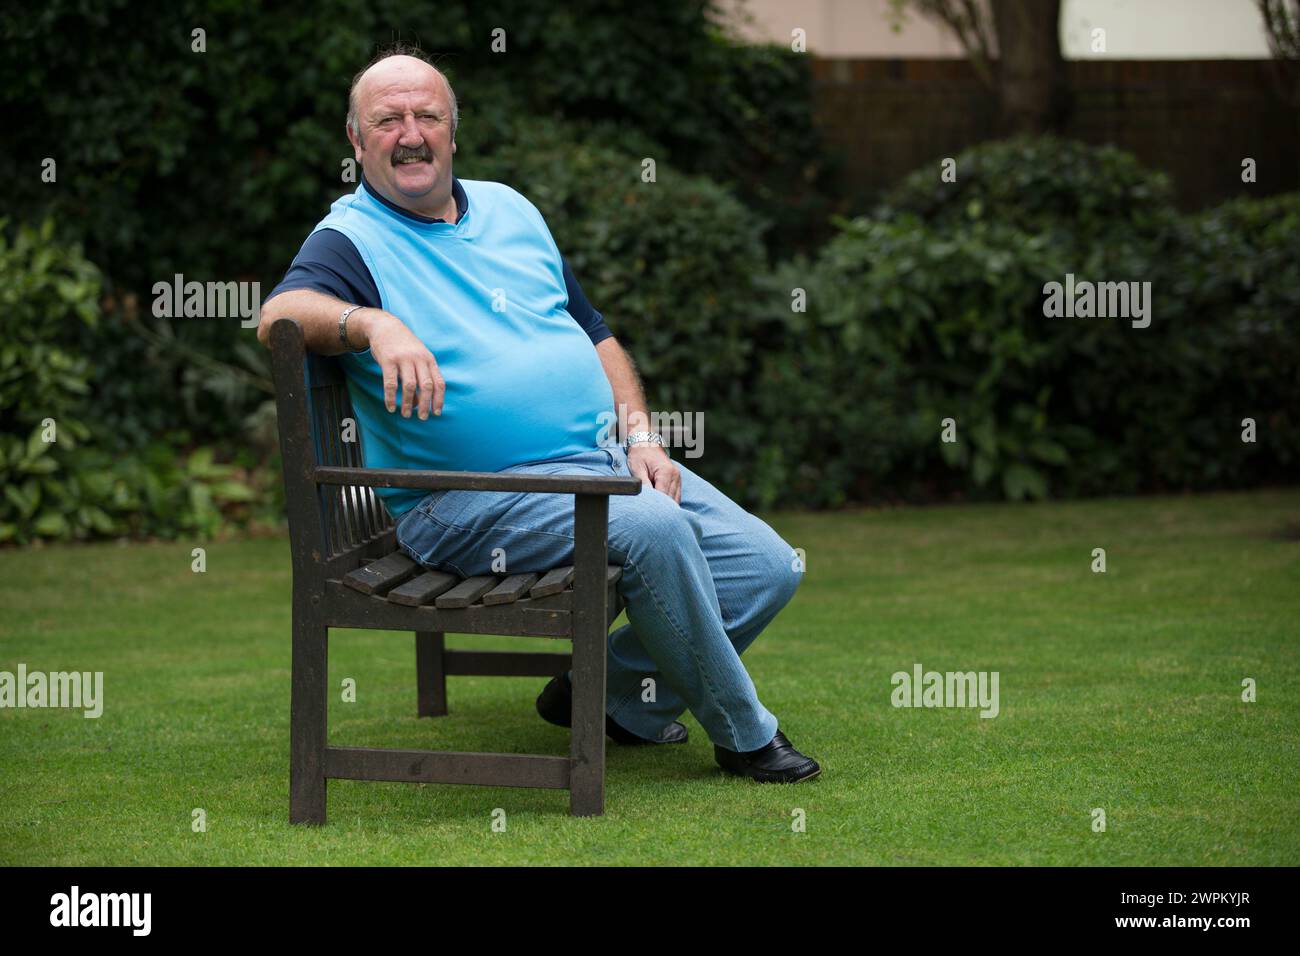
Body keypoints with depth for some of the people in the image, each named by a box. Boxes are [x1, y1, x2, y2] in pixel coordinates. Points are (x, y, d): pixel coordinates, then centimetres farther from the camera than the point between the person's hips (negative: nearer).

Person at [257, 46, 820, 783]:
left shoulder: (508, 209, 18)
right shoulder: (353, 240, -3)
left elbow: (596, 334, 23)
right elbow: (279, 314, -25)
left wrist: (641, 436, 7)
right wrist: (374, 325, -44)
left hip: (607, 458, 8)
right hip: (474, 497, -7)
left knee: (770, 567, -3)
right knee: (653, 530, -31)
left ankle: (611, 694, 12)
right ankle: (745, 735, -11)